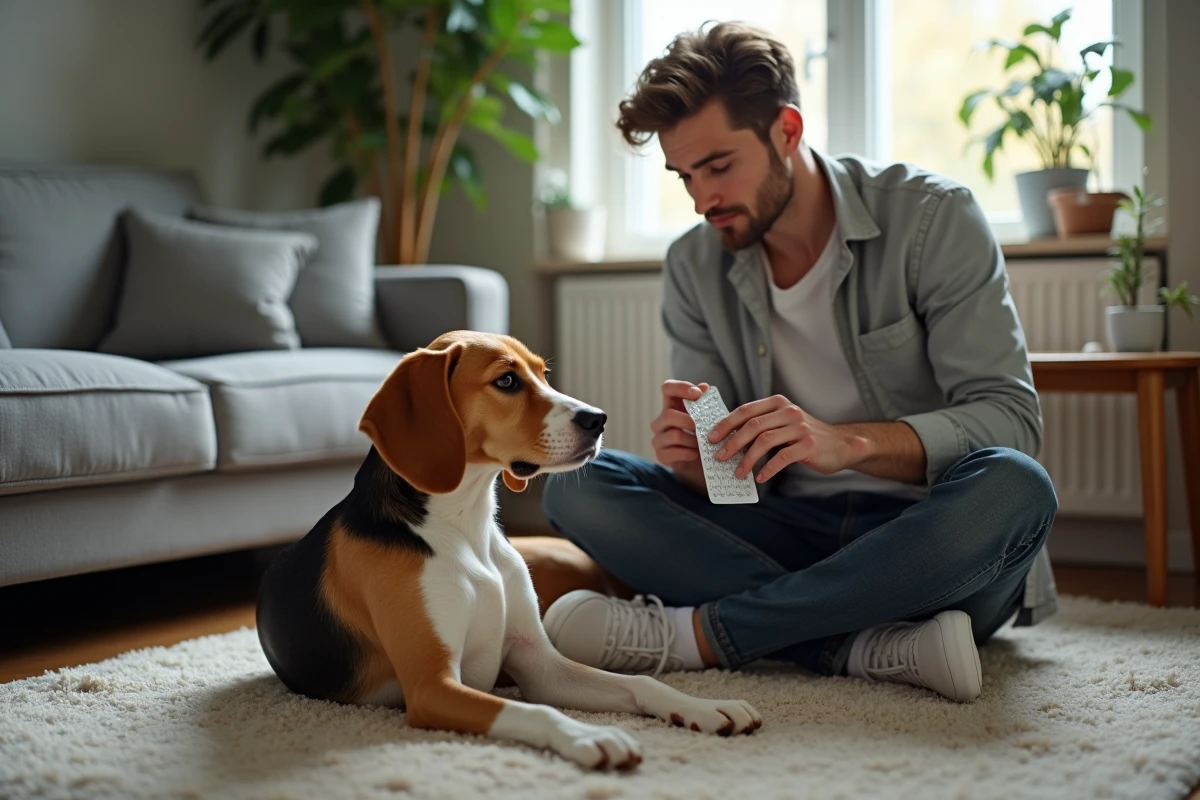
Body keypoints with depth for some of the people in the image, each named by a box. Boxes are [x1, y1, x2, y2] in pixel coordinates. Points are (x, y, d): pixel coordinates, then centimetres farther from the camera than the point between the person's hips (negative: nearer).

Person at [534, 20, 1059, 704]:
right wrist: (695, 460, -21)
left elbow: (1011, 417, -16)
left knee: (1013, 487, -37)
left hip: (929, 534, -3)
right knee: (576, 484, -15)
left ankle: (693, 633, -27)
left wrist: (848, 441, -32)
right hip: (791, 532, 4)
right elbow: (726, 473, 5)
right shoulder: (694, 268, 4)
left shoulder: (934, 218, -8)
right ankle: (876, 648, -30)